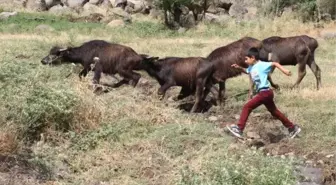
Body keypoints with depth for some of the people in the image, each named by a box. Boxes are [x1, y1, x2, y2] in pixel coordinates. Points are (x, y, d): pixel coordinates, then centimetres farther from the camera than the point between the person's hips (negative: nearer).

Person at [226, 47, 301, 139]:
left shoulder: (261, 65, -12)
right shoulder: (252, 68, 13)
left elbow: (275, 64, -15)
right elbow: (246, 71, 34)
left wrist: (284, 71, -27)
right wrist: (239, 67, 16)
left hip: (265, 92, -10)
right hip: (265, 93, 10)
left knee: (247, 107, -9)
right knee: (274, 112, 17)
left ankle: (239, 129, -6)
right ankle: (293, 128, 26)